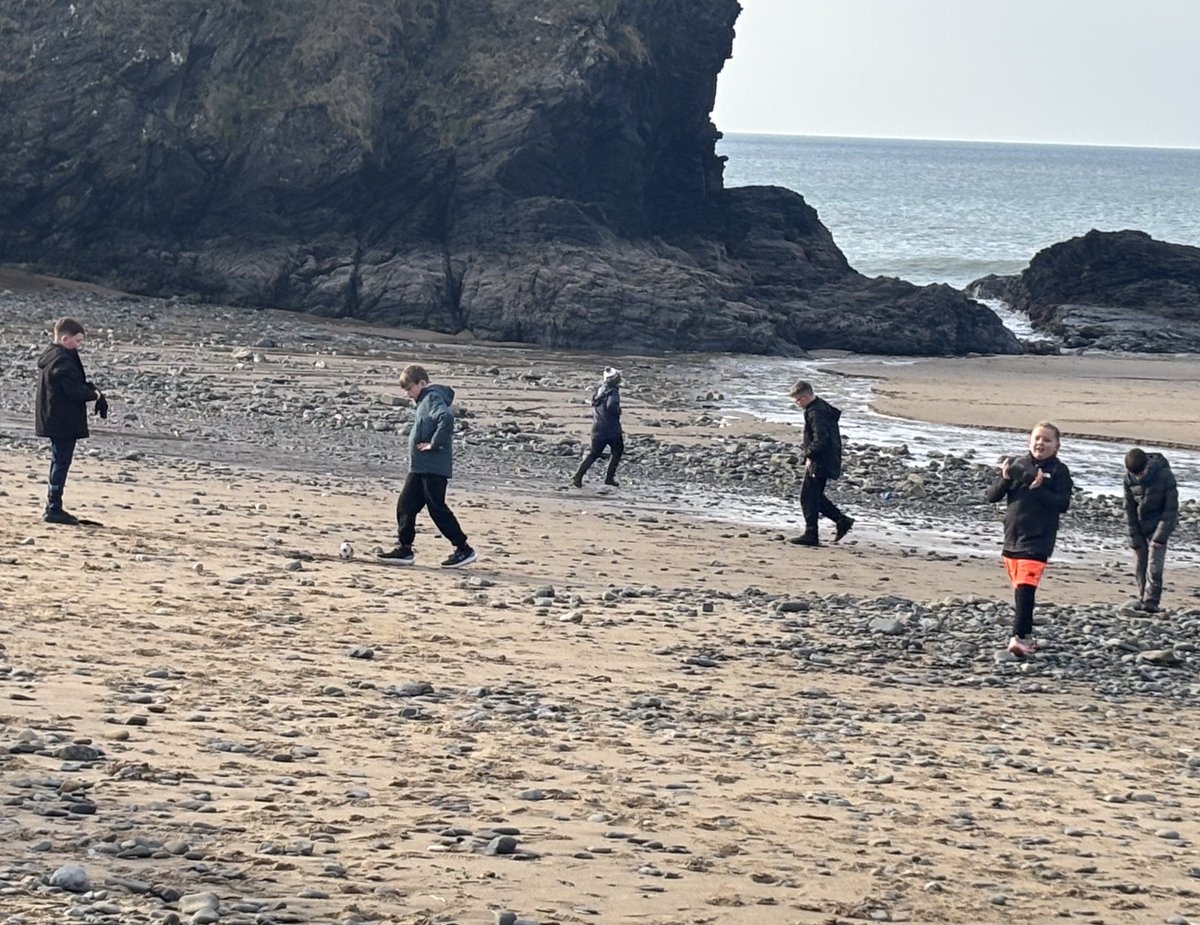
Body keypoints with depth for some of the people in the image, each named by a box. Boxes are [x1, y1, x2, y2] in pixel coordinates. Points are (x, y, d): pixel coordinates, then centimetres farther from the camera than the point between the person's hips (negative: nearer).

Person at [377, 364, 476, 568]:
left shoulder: (433, 399, -14)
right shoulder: (425, 400, 17)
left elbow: (446, 417, -33)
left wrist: (435, 444, -27)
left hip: (433, 468, -10)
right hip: (419, 467, 10)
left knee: (437, 509, -6)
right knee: (405, 505, 8)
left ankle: (464, 549, 1)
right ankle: (404, 549, 12)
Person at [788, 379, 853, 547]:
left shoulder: (815, 413, -21)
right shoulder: (823, 406, 11)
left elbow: (820, 440, -29)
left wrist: (809, 455, -16)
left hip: (818, 463, -10)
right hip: (827, 461, 10)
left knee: (808, 497, -3)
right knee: (815, 496, 18)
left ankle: (811, 536, 1)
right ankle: (842, 521, 19)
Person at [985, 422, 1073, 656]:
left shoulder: (1059, 471, -1)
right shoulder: (1019, 465, 9)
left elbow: (1063, 504, -11)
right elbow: (992, 496, 7)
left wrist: (1039, 489, -21)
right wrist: (1005, 479, -11)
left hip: (1037, 540, -5)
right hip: (1012, 537, 5)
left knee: (1025, 588, -17)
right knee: (1019, 590, 13)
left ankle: (1020, 637, -21)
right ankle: (1027, 634, 25)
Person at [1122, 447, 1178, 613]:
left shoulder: (1165, 476, -21)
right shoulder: (1129, 479, -10)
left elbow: (1171, 508, -16)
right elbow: (1129, 509, -3)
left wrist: (1160, 536, -18)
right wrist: (1134, 538, -5)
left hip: (1158, 525, -4)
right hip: (1139, 527, 4)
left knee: (1154, 567, -12)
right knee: (1139, 566, 6)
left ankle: (1151, 601, -10)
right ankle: (1142, 598, 16)